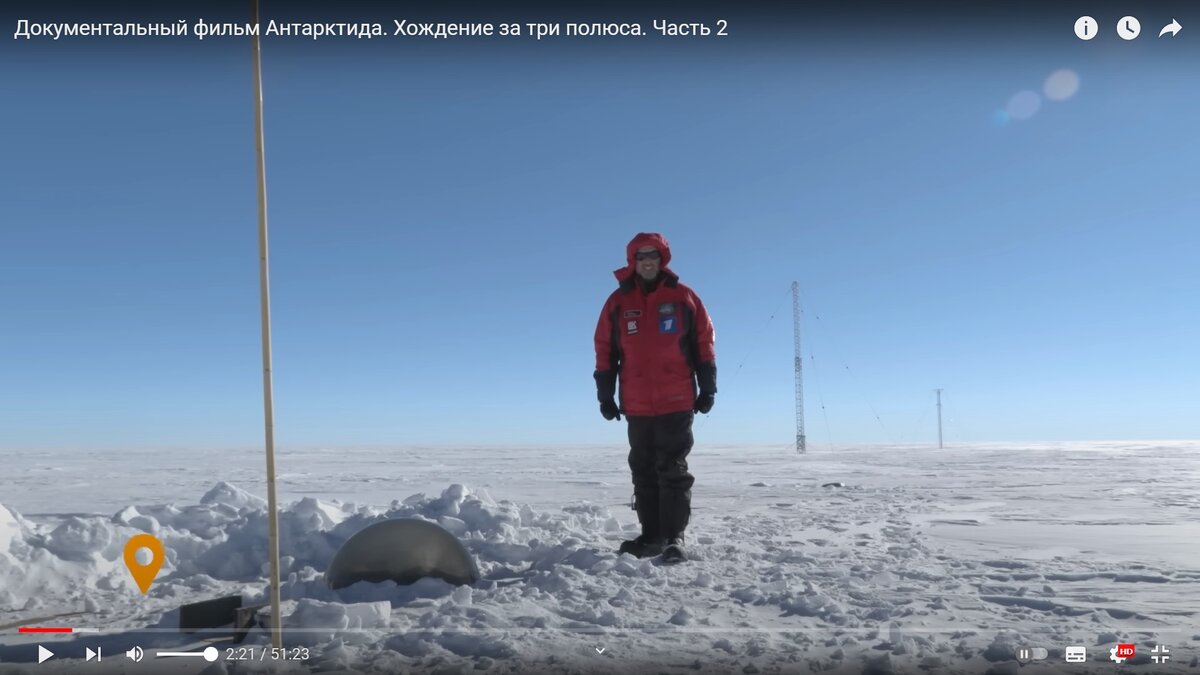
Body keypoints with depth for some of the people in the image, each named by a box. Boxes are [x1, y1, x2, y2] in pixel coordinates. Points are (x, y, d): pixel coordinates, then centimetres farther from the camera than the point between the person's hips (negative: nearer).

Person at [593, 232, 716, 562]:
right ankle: (651, 536, 18)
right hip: (637, 405, 3)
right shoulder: (618, 302, 6)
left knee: (673, 471, -3)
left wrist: (708, 388, 0)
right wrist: (605, 395, 5)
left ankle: (674, 538, 3)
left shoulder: (682, 296, 2)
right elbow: (605, 350, 8)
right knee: (643, 472, 9)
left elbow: (705, 342, 4)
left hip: (677, 402, -3)